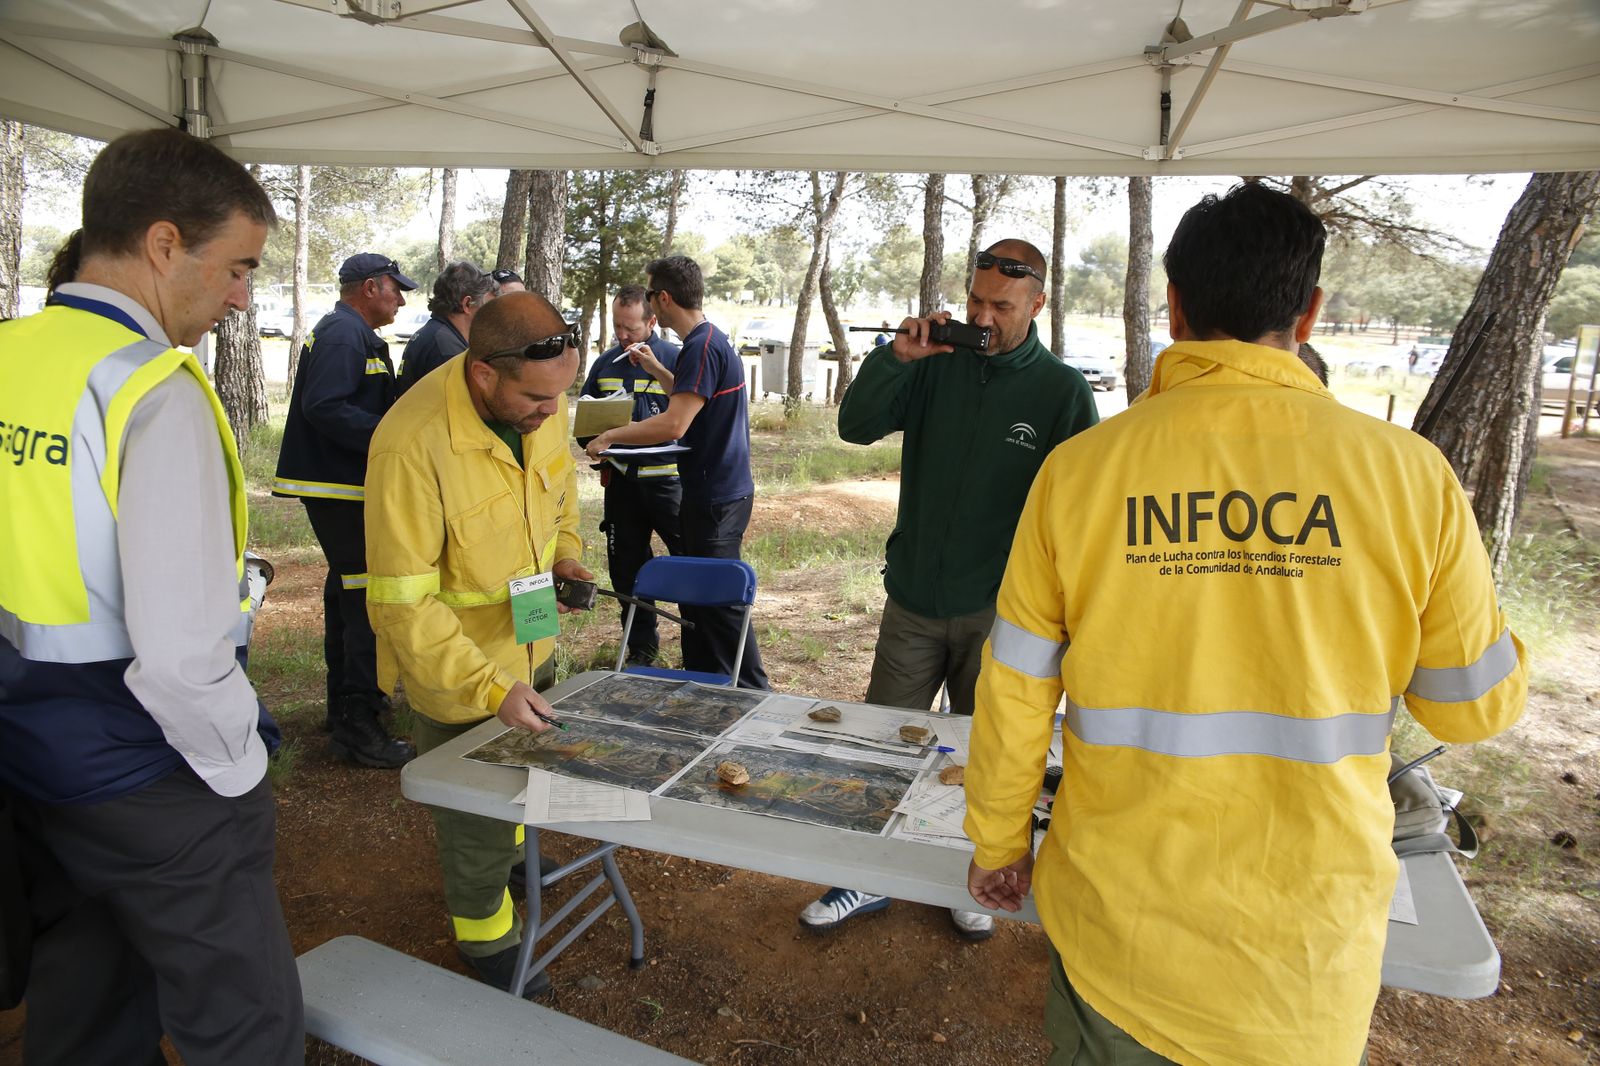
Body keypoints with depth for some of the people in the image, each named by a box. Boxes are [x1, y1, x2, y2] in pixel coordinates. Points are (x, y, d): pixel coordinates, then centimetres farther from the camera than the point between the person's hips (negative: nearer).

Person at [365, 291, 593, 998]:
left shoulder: (542, 404, -13)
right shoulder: (411, 445, -35)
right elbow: (403, 602, -31)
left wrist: (566, 553, -6)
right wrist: (492, 689, -36)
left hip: (531, 640, 7)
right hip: (453, 665, -7)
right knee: (475, 804, 15)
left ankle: (511, 852, 62)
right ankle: (485, 934, 42)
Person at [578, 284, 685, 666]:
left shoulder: (674, 358, -4)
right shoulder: (605, 363, 11)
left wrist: (657, 369, -24)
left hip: (668, 479, -5)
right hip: (621, 480, 5)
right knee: (626, 567, 11)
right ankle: (641, 645, 27)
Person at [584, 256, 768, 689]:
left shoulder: (703, 347, -19)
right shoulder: (710, 340, 13)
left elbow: (674, 425, -27)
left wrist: (609, 437, -16)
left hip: (717, 499, -10)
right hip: (713, 493, 10)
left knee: (721, 603, -2)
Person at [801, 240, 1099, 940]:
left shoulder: (1064, 391, -5)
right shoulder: (936, 365, 1)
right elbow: (855, 427, -5)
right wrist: (894, 355, -19)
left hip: (999, 614, -2)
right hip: (914, 601, 2)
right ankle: (867, 879, 26)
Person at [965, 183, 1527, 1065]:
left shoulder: (1080, 469, -13)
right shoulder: (1409, 474, -12)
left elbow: (1015, 690, -6)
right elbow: (1475, 706, 0)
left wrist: (999, 842, 9)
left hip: (1119, 921, 0)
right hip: (1311, 945, 1)